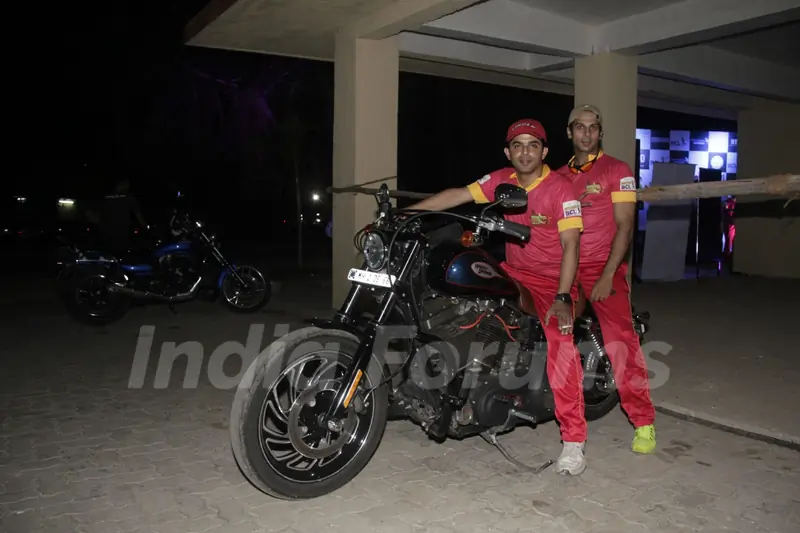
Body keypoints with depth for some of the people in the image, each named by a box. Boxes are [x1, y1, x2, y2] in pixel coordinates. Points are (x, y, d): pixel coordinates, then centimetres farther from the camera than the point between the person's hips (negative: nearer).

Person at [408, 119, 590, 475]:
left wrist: (562, 297, -29)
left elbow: (570, 245, -19)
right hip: (513, 272, 6)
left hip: (551, 279, -6)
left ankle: (573, 440, -17)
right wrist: (404, 212, -8)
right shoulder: (502, 180, 1)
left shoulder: (561, 189, -14)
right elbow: (457, 196, -2)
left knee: (560, 340, -24)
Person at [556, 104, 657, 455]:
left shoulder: (617, 171, 1)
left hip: (604, 267, -4)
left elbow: (625, 226, -6)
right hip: (565, 268, 5)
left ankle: (643, 422, -6)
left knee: (621, 339, -15)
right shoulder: (559, 176, 15)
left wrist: (608, 276, -16)